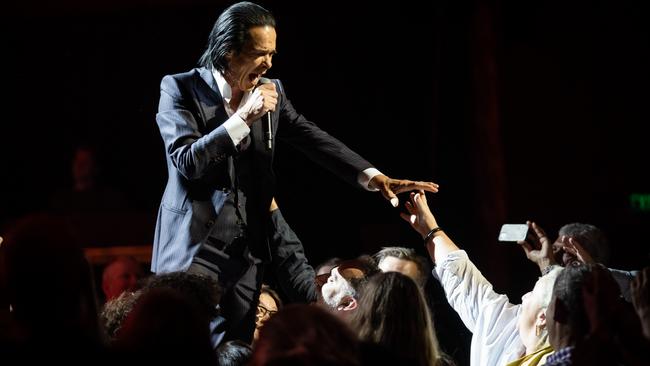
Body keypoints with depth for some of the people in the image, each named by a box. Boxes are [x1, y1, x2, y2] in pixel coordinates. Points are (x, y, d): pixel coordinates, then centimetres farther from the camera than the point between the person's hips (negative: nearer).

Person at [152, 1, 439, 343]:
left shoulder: (271, 91, 7)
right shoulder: (180, 88, -6)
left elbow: (315, 140, 2)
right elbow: (188, 162, -17)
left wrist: (373, 177, -11)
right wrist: (245, 117, -20)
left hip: (247, 251, 5)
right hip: (194, 247, -5)